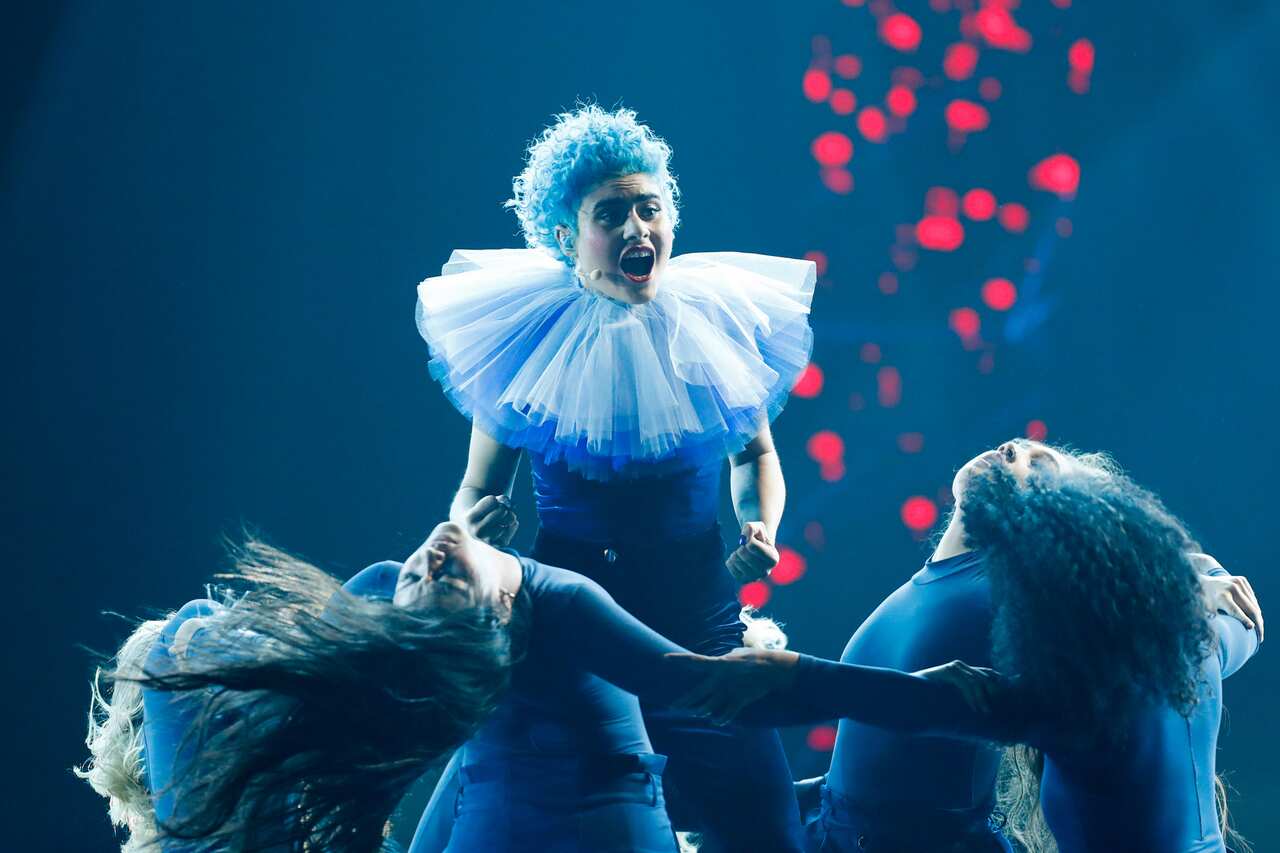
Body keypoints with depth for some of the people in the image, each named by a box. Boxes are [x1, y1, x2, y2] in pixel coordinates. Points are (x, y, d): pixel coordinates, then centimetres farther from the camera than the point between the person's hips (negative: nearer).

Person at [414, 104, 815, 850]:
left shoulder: (715, 325, -2)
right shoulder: (529, 342, -5)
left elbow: (756, 455, 14)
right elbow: (478, 487, 5)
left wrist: (761, 530, -5)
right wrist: (476, 524, -17)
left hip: (701, 630, 1)